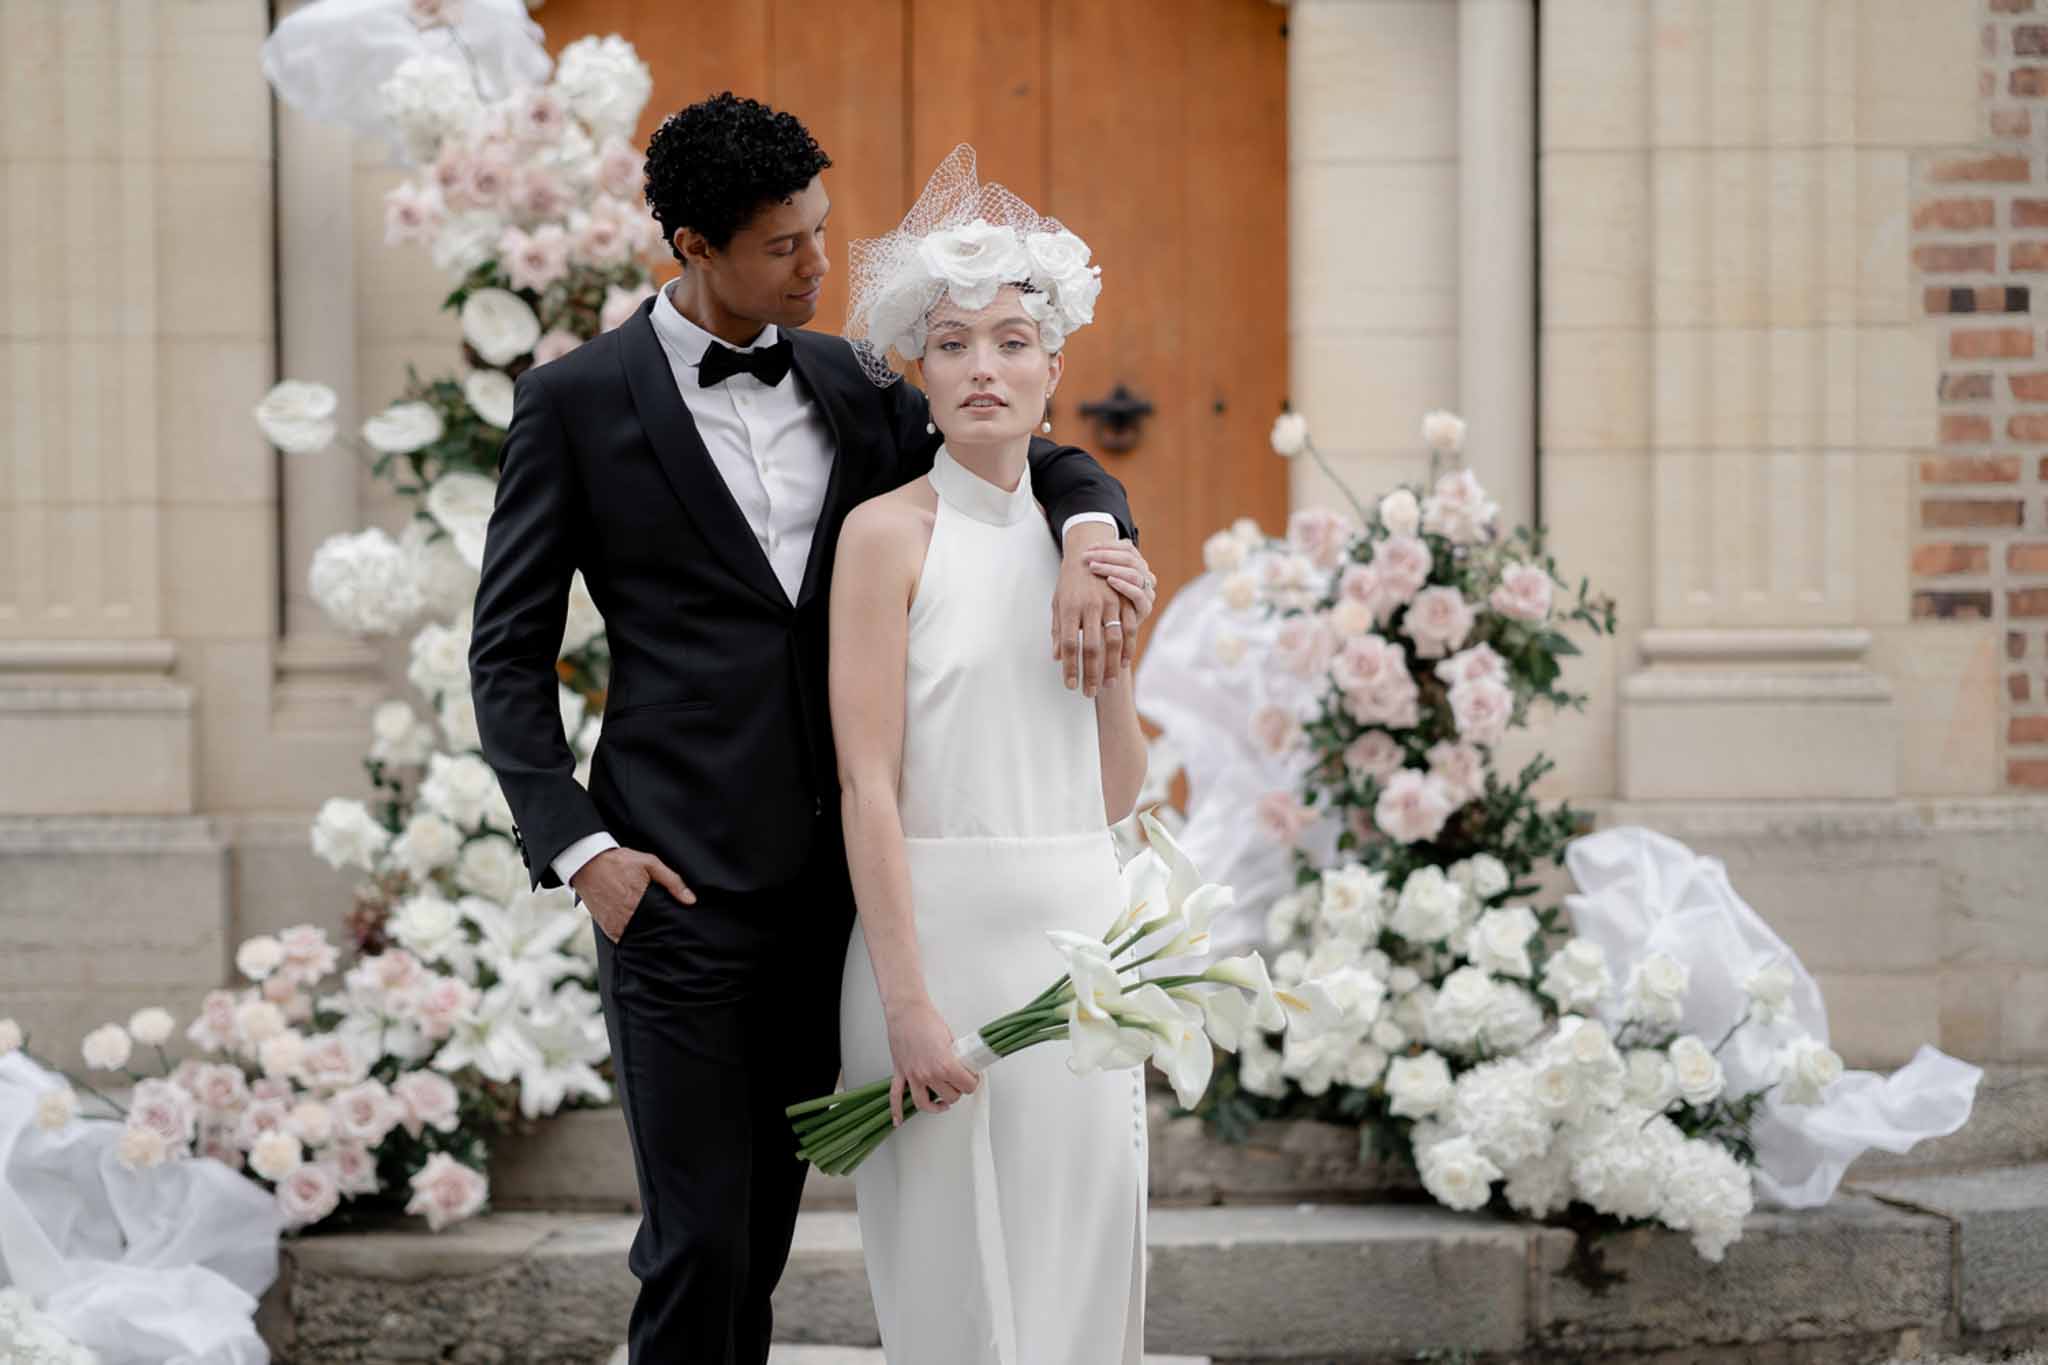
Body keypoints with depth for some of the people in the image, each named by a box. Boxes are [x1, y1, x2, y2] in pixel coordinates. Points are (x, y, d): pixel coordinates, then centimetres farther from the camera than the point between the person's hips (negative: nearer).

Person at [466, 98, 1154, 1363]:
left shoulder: (846, 386, 11)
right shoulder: (578, 399, -2)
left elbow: (1055, 466, 13)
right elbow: (509, 652, -1)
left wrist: (1088, 540, -12)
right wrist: (579, 847, -12)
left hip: (828, 875, 5)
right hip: (681, 881, -5)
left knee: (769, 1220, 11)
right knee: (699, 1238, -6)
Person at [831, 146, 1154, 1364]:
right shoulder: (889, 533, -5)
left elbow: (1115, 792, 14)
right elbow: (868, 782, -11)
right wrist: (909, 1004, -17)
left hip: (1078, 935, 5)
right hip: (942, 929, -5)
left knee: (1079, 1257, 7)